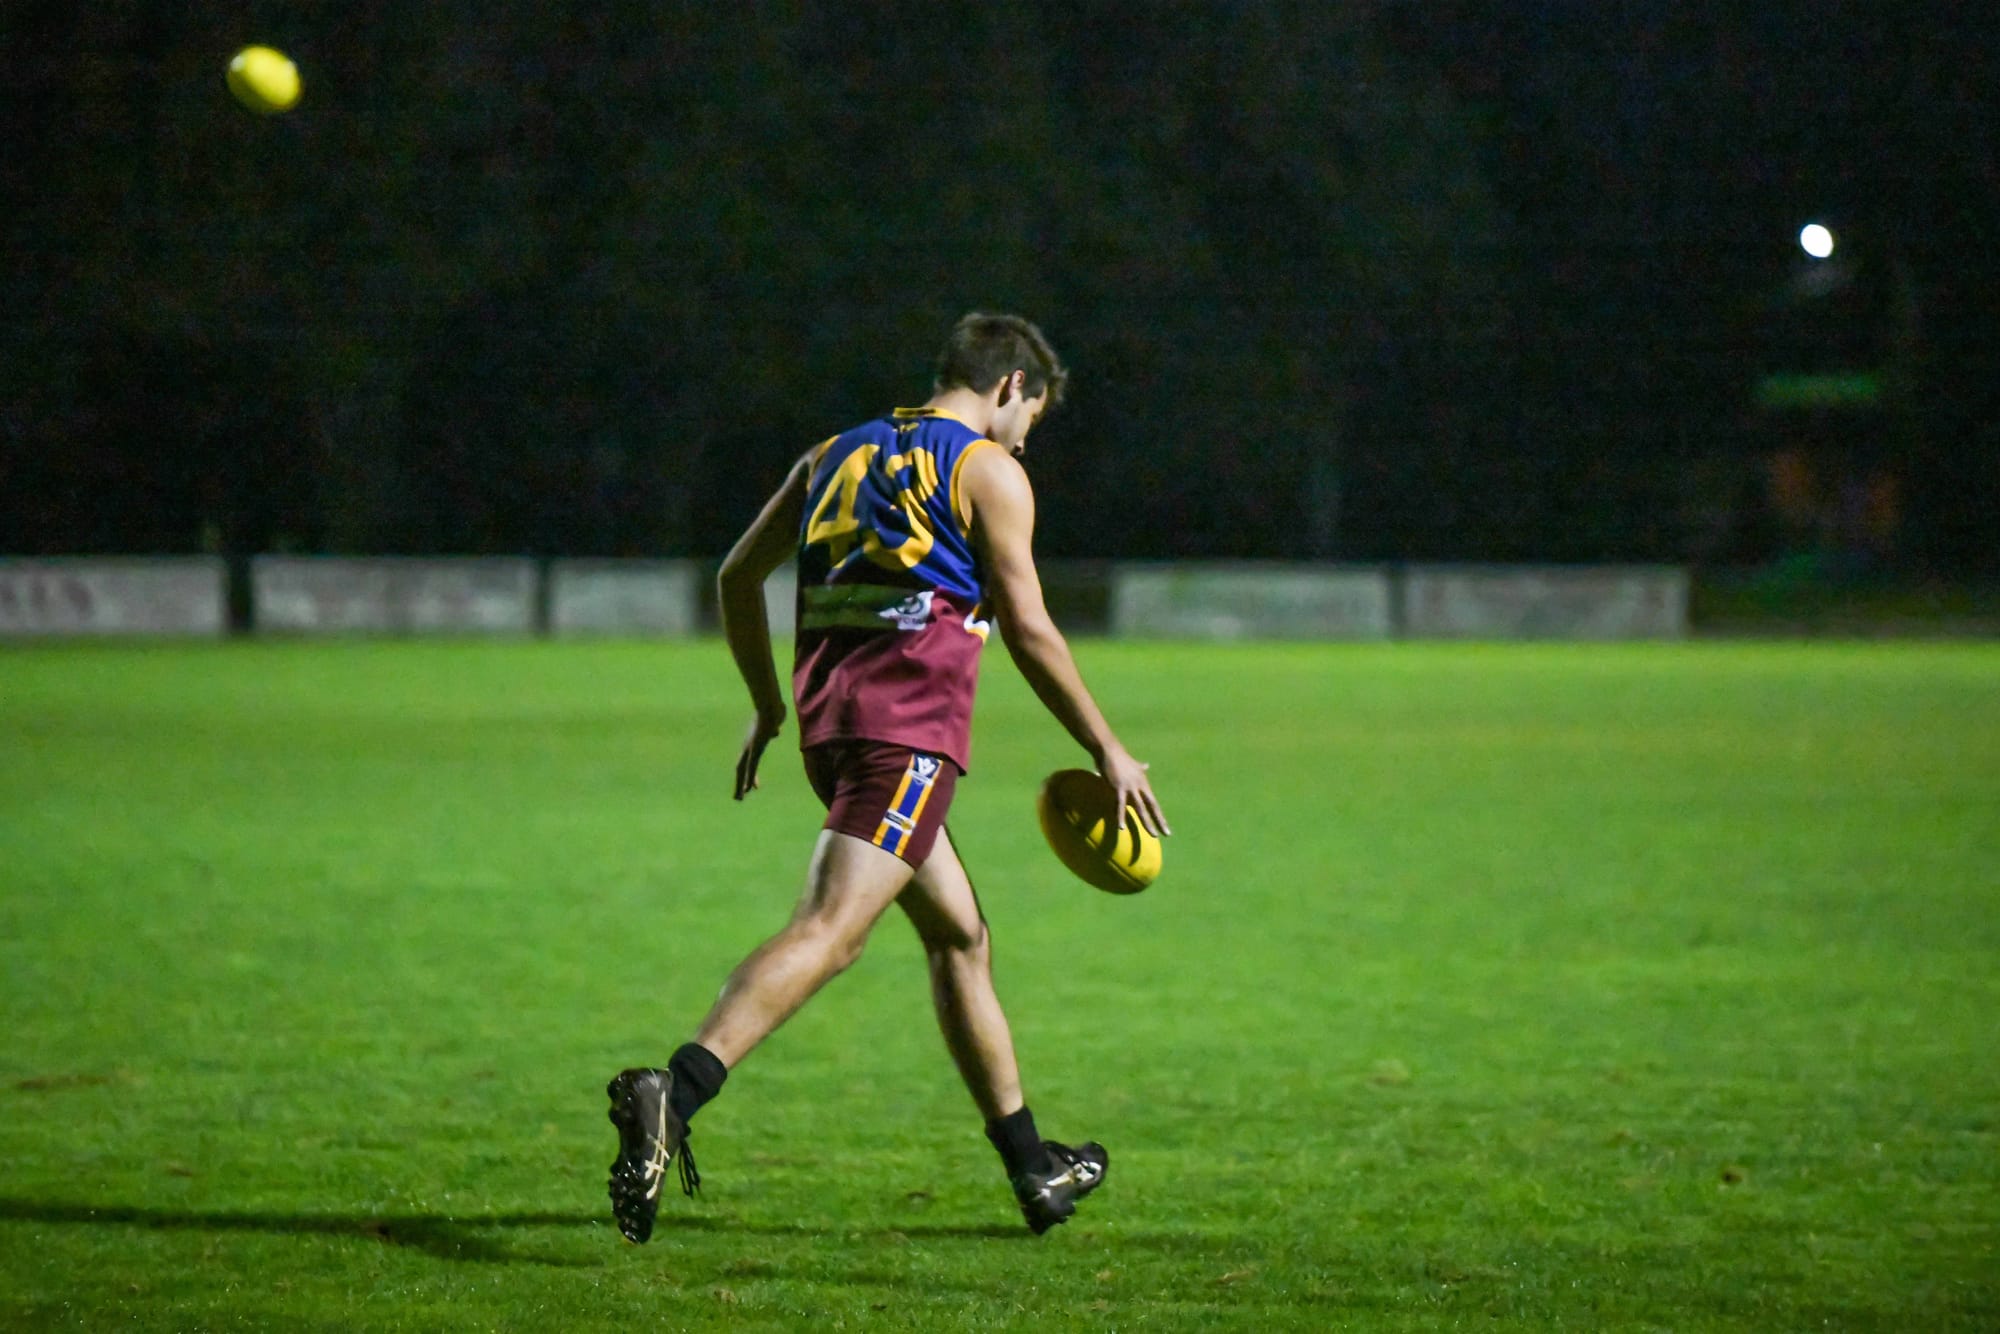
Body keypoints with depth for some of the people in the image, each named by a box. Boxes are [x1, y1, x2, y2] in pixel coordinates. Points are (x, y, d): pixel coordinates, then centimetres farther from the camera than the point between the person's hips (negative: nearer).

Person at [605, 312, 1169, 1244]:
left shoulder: (839, 456, 22)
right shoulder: (988, 472, 2)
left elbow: (738, 578, 23)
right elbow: (1028, 631, 0)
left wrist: (768, 709, 31)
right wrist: (1109, 752, 8)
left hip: (829, 715, 8)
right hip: (913, 722, -8)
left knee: (959, 933, 19)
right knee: (830, 931, -20)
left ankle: (1033, 1167, 25)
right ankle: (673, 1094, -39)